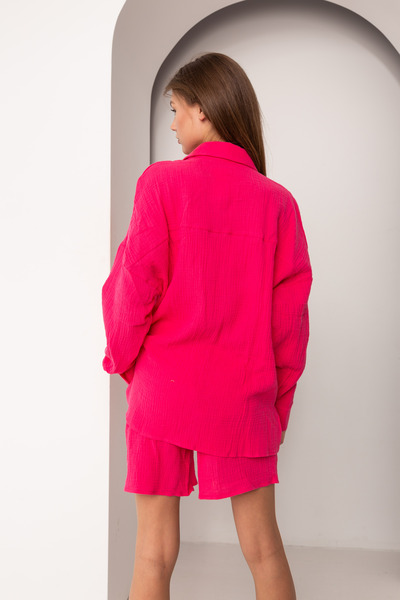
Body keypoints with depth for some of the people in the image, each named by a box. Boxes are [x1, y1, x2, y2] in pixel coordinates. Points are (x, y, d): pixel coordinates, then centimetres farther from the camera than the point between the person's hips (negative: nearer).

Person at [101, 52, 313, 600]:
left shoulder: (162, 182, -7)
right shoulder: (276, 201, -1)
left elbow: (134, 287, -7)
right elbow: (291, 312, 1)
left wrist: (123, 359, 10)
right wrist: (278, 396, 11)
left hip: (163, 388, -1)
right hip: (242, 397, 2)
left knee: (155, 549, 8)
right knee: (263, 546, 12)